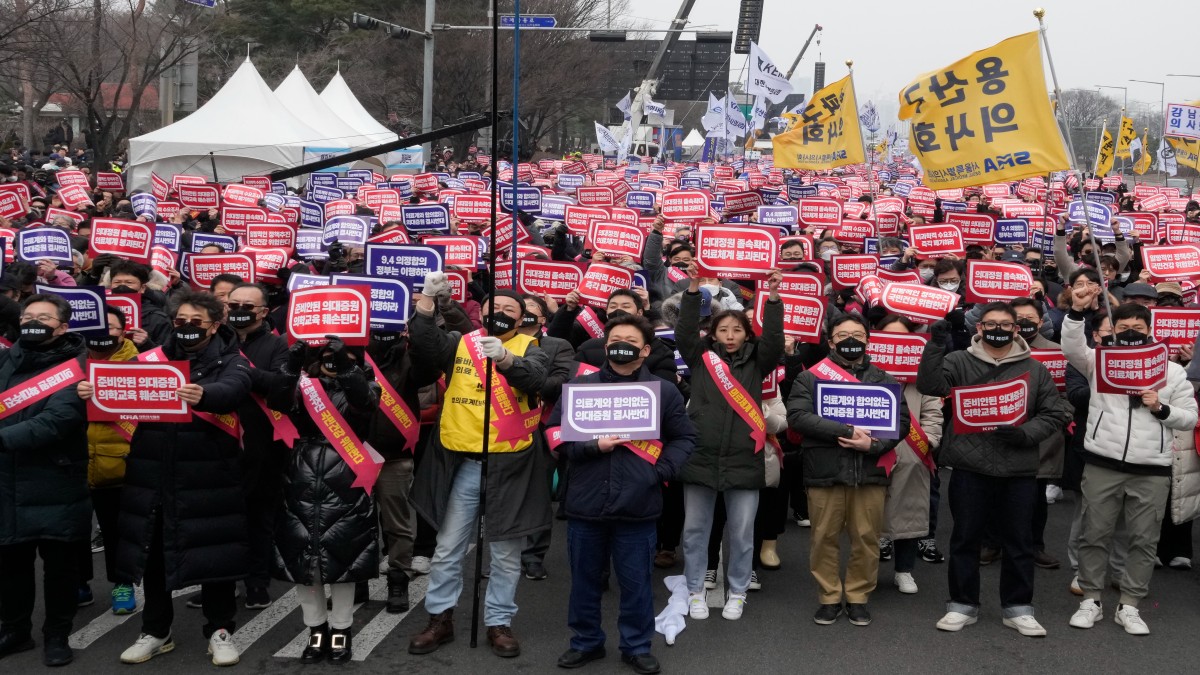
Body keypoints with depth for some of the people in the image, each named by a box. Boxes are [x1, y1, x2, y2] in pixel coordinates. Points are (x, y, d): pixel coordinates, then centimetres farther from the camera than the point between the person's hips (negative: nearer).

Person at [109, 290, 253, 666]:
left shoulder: (231, 361, -1)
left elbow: (232, 390, -22)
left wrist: (203, 395, -45)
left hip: (208, 476, -3)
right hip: (153, 473, 4)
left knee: (212, 551, 3)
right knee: (152, 552, 12)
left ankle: (220, 630, 20)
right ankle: (155, 631, 27)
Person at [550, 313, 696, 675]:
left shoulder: (664, 391, 4)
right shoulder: (579, 386, 3)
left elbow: (684, 437, 9)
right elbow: (555, 431, 1)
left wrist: (662, 470, -5)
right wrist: (592, 446, -12)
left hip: (637, 505, 0)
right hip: (586, 503, 1)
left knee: (636, 582, 8)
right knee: (585, 579, 13)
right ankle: (586, 642, 29)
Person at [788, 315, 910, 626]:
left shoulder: (884, 380, 14)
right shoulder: (810, 378, 6)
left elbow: (901, 422, 5)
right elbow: (797, 416, -10)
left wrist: (873, 445, -14)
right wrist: (846, 430, -17)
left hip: (870, 473, 1)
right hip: (824, 473, -1)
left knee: (866, 539, 5)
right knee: (825, 539, 4)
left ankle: (858, 597, 19)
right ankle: (829, 598, 17)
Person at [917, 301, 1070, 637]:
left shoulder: (1035, 369, 8)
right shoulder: (960, 361, 2)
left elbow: (1054, 415, 8)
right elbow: (929, 385, -14)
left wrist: (1025, 433, -10)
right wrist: (935, 345, -26)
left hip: (1019, 470, 2)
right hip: (969, 468, -1)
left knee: (1019, 541, 9)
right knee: (965, 538, 7)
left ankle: (1018, 608, 22)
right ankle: (963, 605, 20)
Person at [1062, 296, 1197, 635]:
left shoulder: (1173, 371, 9)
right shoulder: (1100, 361, 6)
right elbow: (1071, 347, -13)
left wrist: (1161, 408, -9)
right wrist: (1077, 311, -25)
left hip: (1152, 469, 1)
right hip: (1102, 464, -1)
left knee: (1144, 538, 5)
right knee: (1094, 533, 5)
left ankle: (1129, 605, 16)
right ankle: (1091, 600, 17)